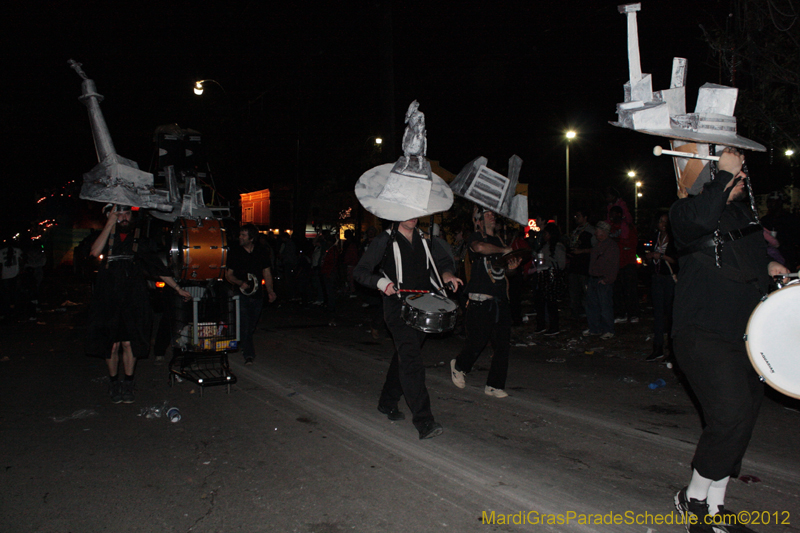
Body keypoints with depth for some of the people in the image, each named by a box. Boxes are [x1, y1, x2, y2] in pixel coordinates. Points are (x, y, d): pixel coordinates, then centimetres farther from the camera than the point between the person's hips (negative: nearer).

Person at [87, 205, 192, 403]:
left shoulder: (140, 242, 10)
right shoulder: (107, 237, 9)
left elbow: (159, 269, 13)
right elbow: (95, 252, -14)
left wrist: (178, 289, 11)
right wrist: (110, 224, -12)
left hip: (133, 301, 0)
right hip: (108, 300, 0)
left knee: (129, 343, 0)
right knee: (112, 344, 2)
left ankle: (128, 384, 14)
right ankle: (114, 383, 20)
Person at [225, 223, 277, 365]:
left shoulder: (262, 253, 5)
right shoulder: (235, 253, 0)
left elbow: (267, 274, 9)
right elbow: (228, 275, 2)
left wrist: (270, 291, 1)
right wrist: (240, 283, -16)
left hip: (257, 295, 2)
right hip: (242, 295, -2)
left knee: (252, 326, 11)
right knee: (244, 325, -9)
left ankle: (245, 347, 33)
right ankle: (248, 354, -4)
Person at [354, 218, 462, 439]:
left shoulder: (424, 239, 11)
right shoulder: (385, 240, -5)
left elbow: (444, 259, 24)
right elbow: (360, 272, -7)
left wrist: (447, 274, 1)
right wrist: (382, 282, -26)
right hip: (398, 308, -6)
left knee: (404, 357, 16)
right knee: (411, 361, -15)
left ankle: (387, 402, 35)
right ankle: (424, 421, -16)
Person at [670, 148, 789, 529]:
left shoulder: (744, 213, 18)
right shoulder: (685, 210, -7)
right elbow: (699, 218, -32)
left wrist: (768, 265, 15)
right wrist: (725, 172, -20)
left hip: (743, 335, 9)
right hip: (702, 334, -9)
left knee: (743, 413, 11)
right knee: (731, 413, -19)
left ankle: (714, 504, 26)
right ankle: (692, 500, 2)